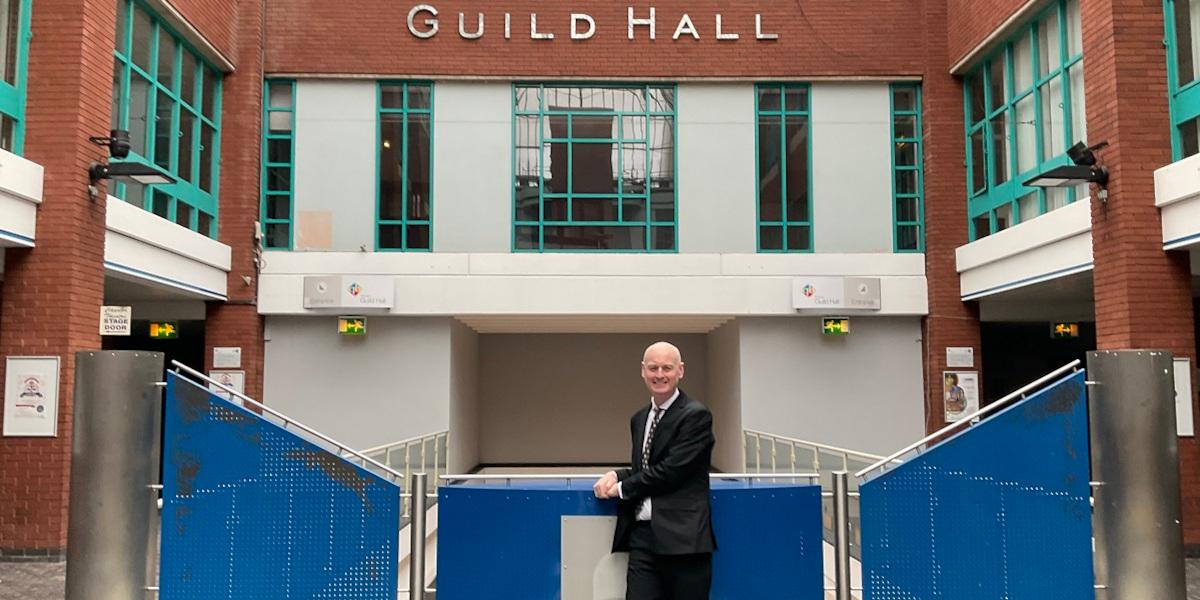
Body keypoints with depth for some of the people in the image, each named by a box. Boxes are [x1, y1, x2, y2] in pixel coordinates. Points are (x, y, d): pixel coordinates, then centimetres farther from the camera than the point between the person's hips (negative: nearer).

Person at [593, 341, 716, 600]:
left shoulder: (696, 415, -7)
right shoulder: (639, 419, 17)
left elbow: (671, 471, -14)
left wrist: (622, 487, -4)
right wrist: (616, 475, 1)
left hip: (681, 537, -6)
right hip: (642, 535, 6)